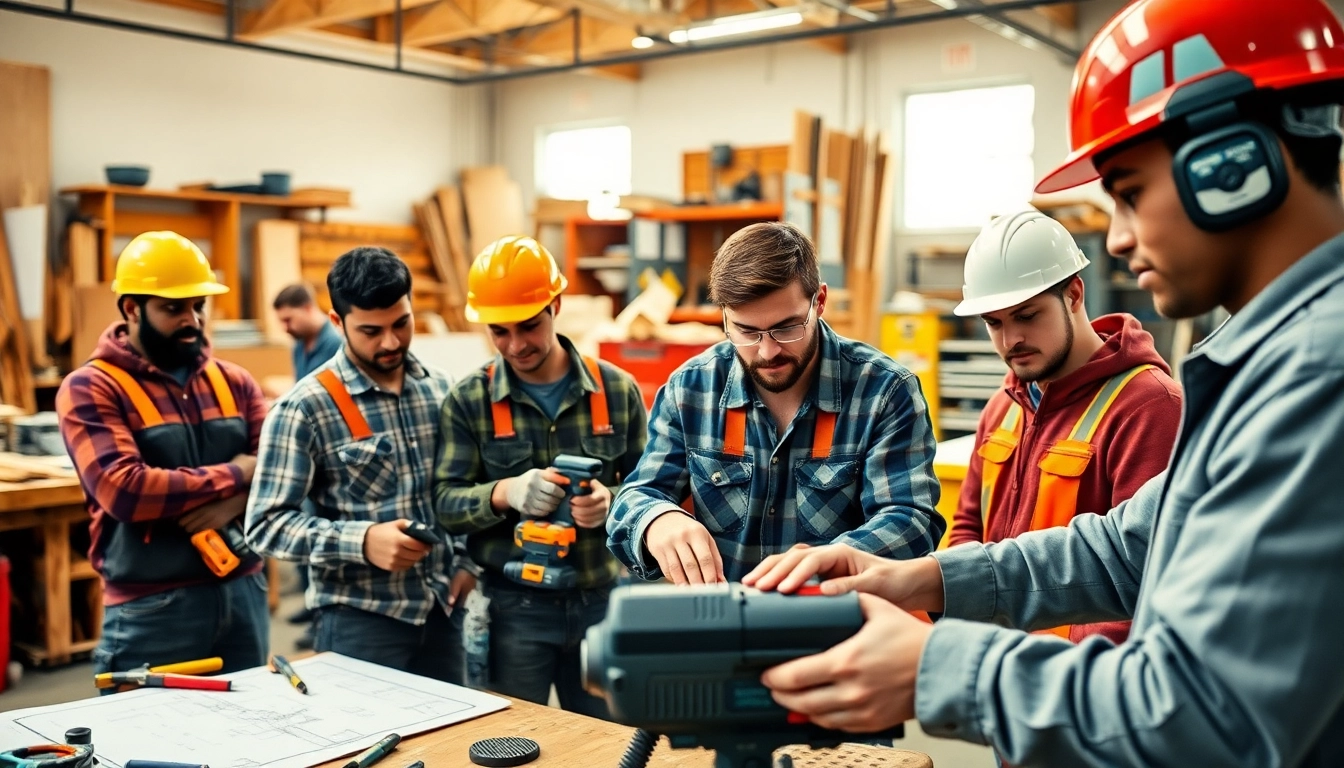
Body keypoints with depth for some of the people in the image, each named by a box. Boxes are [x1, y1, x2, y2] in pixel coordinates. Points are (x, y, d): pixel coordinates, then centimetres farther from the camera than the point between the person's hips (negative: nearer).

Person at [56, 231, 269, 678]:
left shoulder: (233, 382, 9)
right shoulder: (90, 389, -7)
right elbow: (125, 491, -21)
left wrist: (233, 502, -19)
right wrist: (234, 474, -11)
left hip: (244, 594, 5)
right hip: (151, 609, -5)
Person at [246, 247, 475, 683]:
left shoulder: (439, 390, 5)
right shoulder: (305, 409, -12)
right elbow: (267, 524, -14)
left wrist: (465, 561, 3)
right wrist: (363, 542, -25)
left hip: (442, 611, 5)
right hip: (360, 620, -5)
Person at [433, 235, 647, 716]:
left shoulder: (617, 390, -1)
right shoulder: (469, 400, -4)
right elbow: (446, 504, -6)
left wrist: (611, 499, -19)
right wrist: (504, 493, -26)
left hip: (602, 601, 2)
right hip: (514, 607, -1)